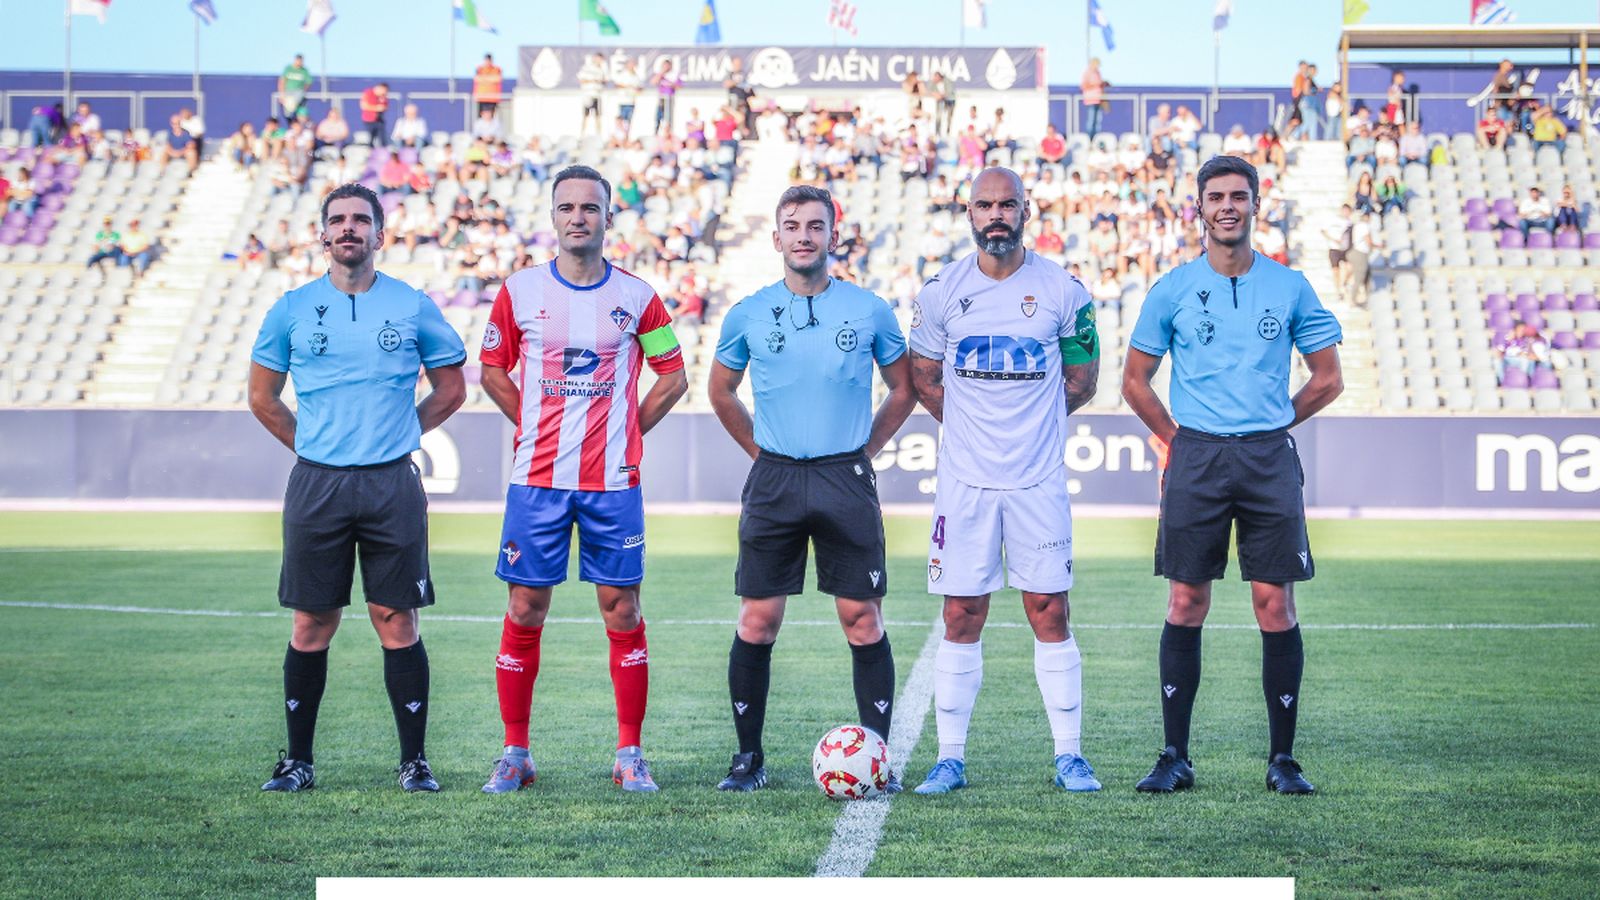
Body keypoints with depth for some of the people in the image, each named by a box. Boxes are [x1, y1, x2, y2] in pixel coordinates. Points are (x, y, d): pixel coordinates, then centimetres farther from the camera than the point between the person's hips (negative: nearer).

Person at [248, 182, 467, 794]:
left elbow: (451, 387, 14)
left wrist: (399, 434, 9)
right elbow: (263, 397, 15)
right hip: (316, 485, 1)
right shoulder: (292, 309, 6)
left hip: (392, 484, -1)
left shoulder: (413, 307, 4)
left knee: (397, 622, 0)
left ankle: (414, 761, 7)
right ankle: (297, 761, 12)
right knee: (312, 624, 4)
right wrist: (311, 445, 10)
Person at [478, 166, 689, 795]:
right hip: (537, 479, 0)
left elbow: (673, 376, 12)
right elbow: (493, 370, 15)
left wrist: (628, 430, 5)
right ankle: (515, 754, 10)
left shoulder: (636, 297, 2)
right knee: (524, 612, 1)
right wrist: (533, 427, 7)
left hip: (613, 482, 0)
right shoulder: (519, 291, 3)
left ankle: (630, 756, 9)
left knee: (622, 612, 1)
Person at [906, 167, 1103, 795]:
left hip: (1038, 479, -1)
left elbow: (1082, 375, 11)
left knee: (1050, 613, 1)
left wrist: (1033, 421, 8)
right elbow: (924, 378, 15)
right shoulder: (942, 292, 2)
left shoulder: (1061, 291, -1)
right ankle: (950, 758, 9)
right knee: (961, 618, 3)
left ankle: (1069, 755, 8)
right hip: (965, 479, 1)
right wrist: (972, 427, 10)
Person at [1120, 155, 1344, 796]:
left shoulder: (1290, 287, 6)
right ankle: (1175, 757, 6)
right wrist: (1179, 441, 8)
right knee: (1186, 605, 0)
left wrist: (1270, 427, 9)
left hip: (1269, 460, 0)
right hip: (1195, 459, 0)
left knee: (1275, 605, -2)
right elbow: (1135, 382, 12)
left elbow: (1328, 379, 13)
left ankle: (1282, 759, 5)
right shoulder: (1172, 290, 4)